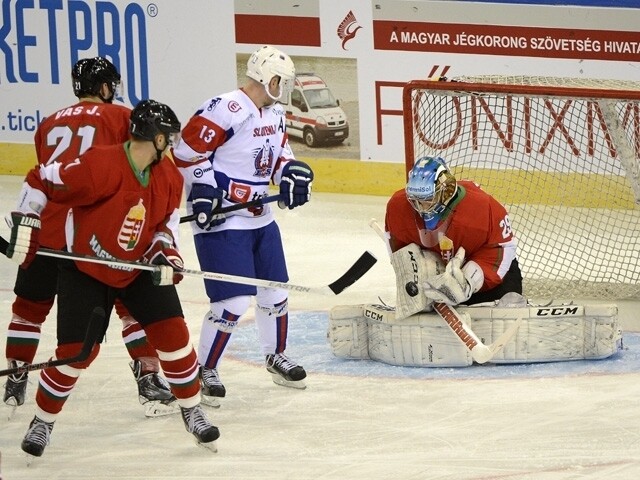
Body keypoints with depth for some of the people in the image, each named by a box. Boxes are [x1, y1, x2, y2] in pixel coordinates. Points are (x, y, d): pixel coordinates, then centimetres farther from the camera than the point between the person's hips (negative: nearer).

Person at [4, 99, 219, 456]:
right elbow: (41, 181, -20)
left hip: (140, 267, 5)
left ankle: (192, 410, 15)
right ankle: (43, 421, 13)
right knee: (77, 350, -8)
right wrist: (25, 225, -20)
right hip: (86, 269, -5)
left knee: (172, 333, -3)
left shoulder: (170, 178, -6)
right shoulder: (100, 166, -28)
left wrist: (165, 252, -12)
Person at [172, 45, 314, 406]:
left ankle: (277, 356, 41)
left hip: (261, 218, 9)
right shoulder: (226, 110, -21)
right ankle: (205, 372, 3)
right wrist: (204, 192, -21)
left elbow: (280, 152, 20)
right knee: (235, 300, -13)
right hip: (221, 222, -9)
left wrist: (292, 174, -1)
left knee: (275, 292, 18)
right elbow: (187, 150, -18)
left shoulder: (274, 113, 8)